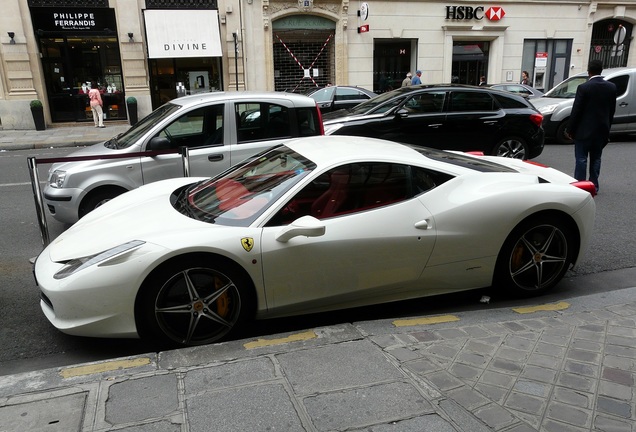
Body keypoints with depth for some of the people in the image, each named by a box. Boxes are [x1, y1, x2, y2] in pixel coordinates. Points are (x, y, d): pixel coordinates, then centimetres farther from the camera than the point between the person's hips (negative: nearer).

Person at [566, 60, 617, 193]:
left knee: (581, 159, 1)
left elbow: (576, 111, -12)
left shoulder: (584, 87, -14)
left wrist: (570, 130, -5)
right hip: (602, 130, 5)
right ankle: (594, 186, 17)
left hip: (584, 130, -5)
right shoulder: (612, 87, 2)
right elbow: (612, 110, 7)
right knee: (596, 159, 13)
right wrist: (606, 127, 17)